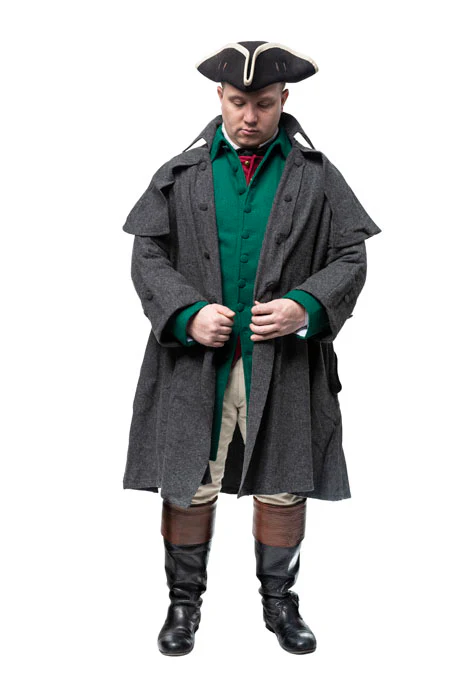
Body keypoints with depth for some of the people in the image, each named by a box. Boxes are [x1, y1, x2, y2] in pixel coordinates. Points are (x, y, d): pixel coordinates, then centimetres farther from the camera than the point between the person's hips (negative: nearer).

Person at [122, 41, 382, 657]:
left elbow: (350, 259, 3)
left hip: (284, 361, 0)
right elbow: (147, 256, 4)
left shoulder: (317, 176, 6)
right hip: (195, 358, 1)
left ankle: (279, 601, 30)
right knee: (188, 487, 6)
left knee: (283, 488, 8)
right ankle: (185, 601, 27)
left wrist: (305, 307, -15)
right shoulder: (180, 175, 7)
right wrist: (186, 312, -13)